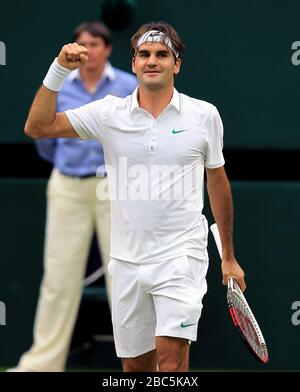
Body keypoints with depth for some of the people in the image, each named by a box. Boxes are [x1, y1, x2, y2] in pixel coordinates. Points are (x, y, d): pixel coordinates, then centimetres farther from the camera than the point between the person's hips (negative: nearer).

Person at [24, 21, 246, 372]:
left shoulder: (204, 115, 3)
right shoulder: (109, 113, 3)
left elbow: (217, 182, 13)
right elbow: (37, 127, -1)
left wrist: (228, 257, 17)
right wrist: (59, 69, -12)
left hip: (181, 256, -2)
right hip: (127, 261, 2)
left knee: (171, 353, -18)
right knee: (135, 364, 9)